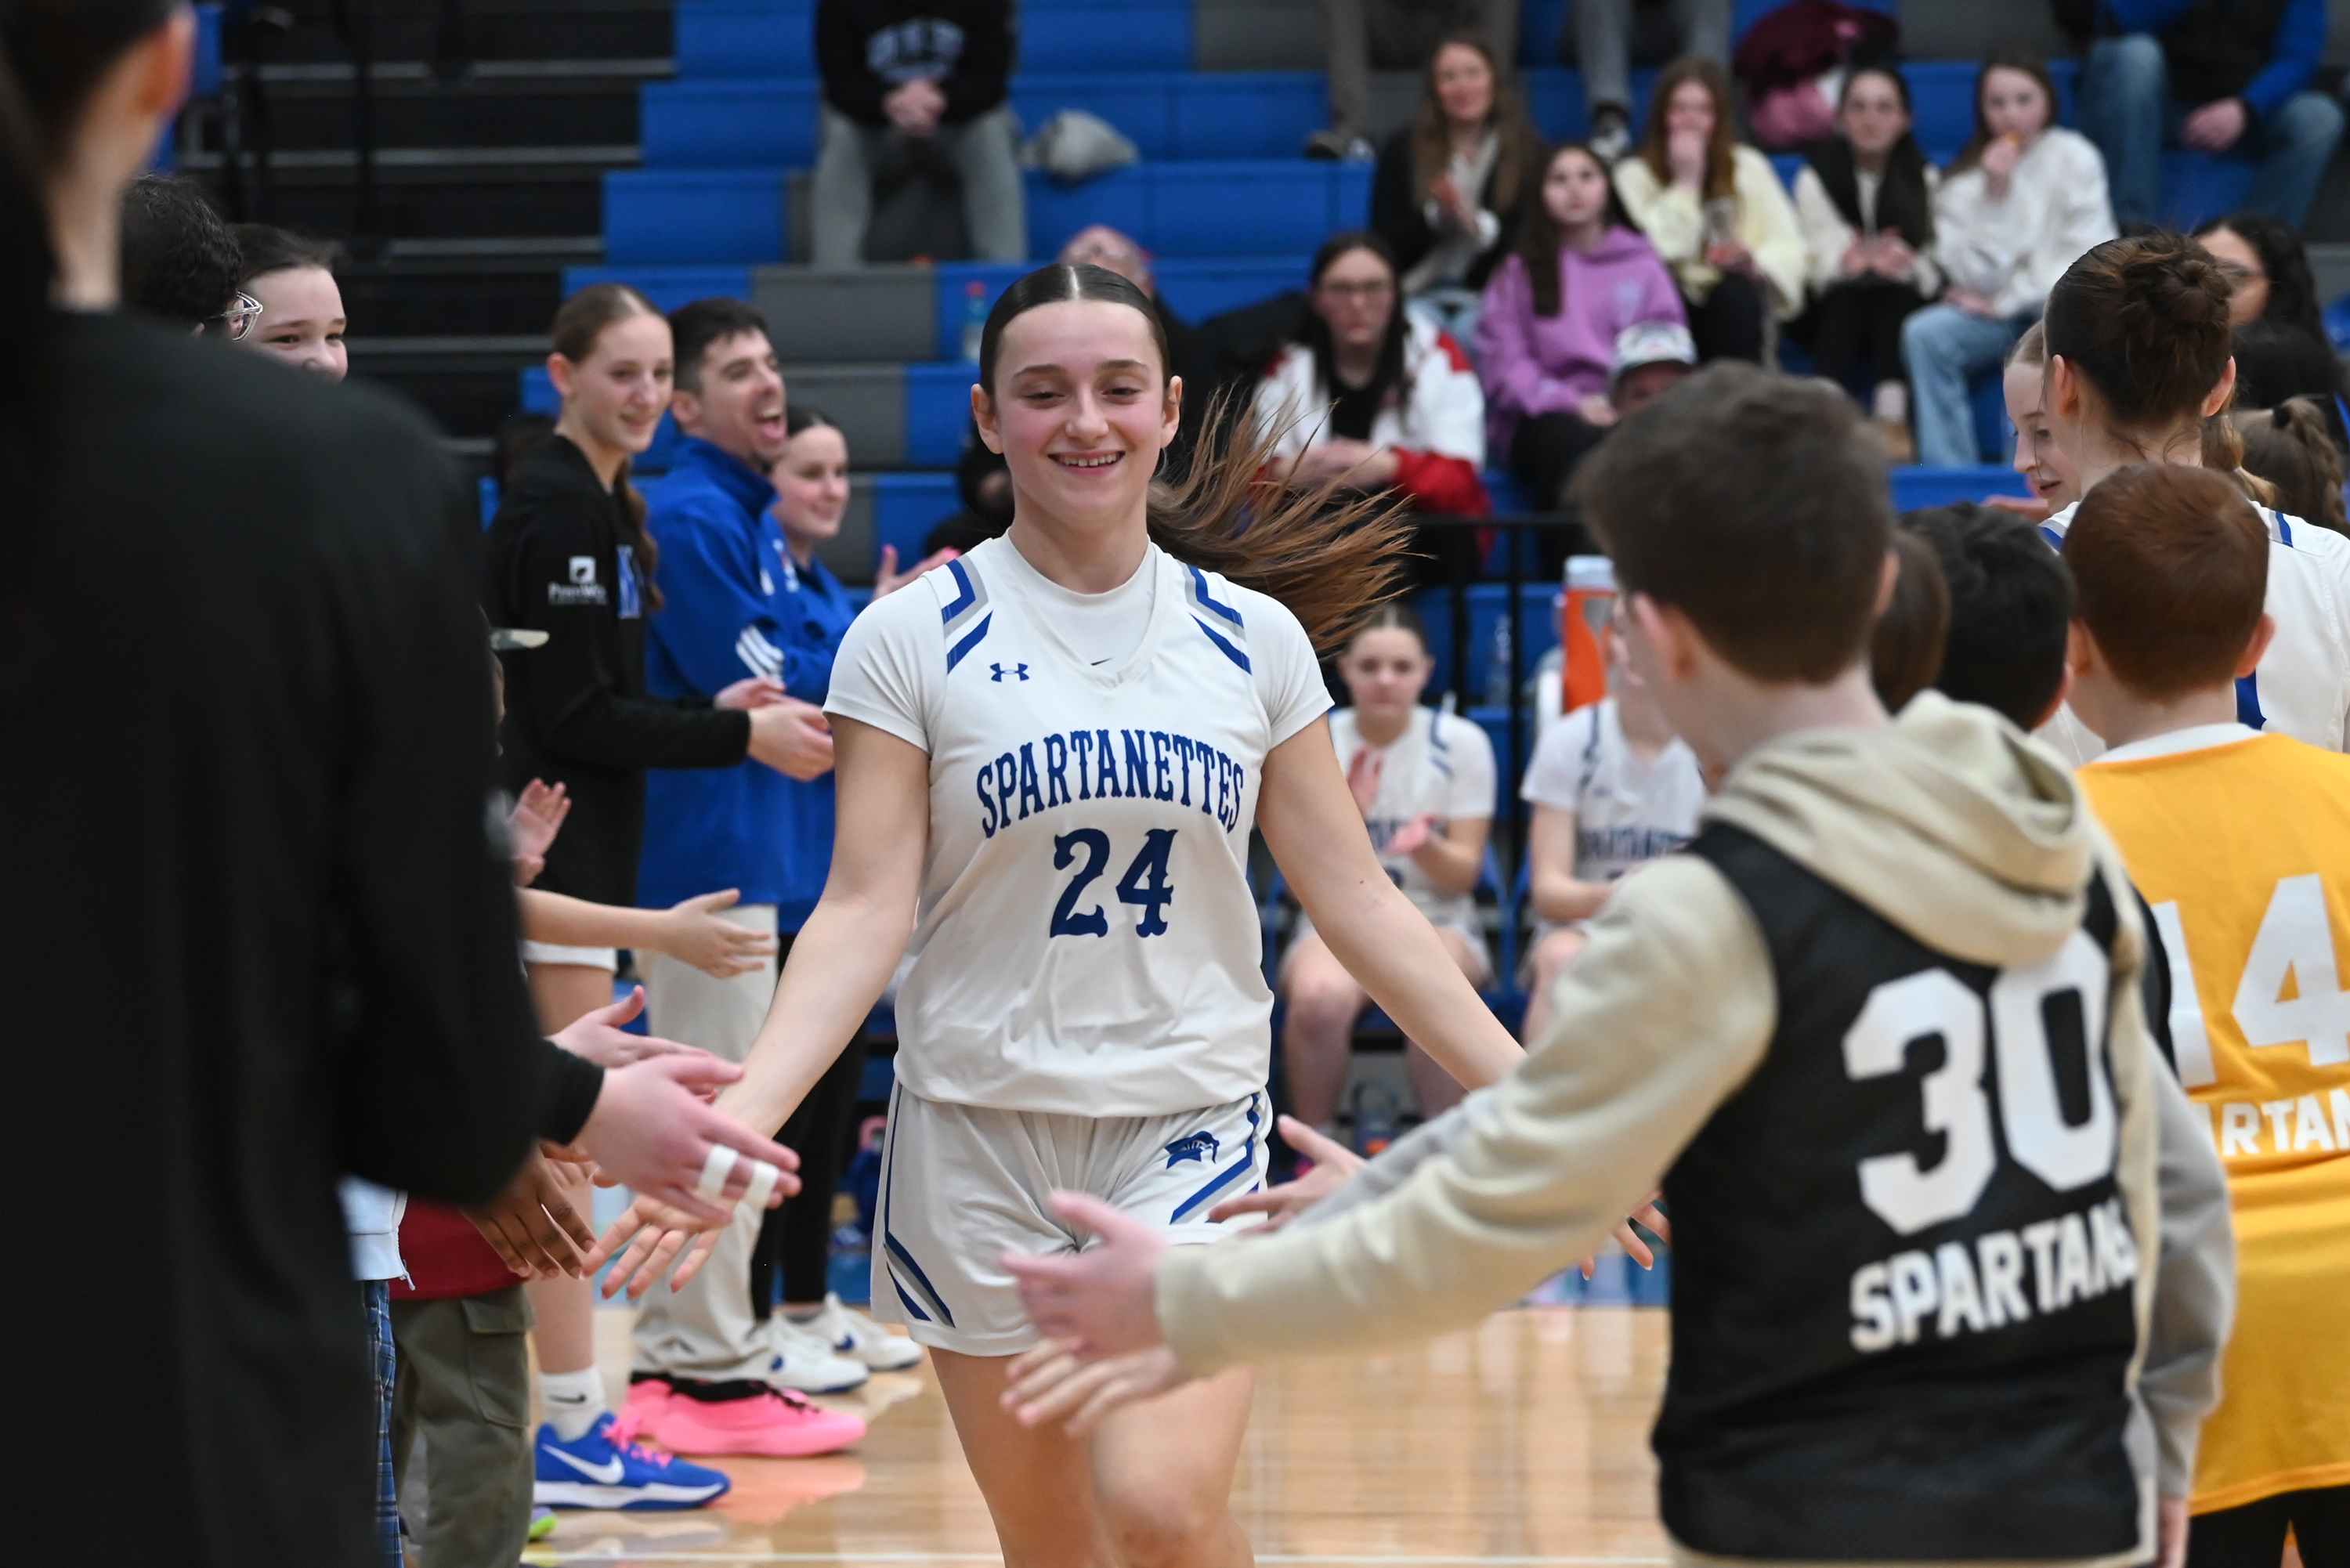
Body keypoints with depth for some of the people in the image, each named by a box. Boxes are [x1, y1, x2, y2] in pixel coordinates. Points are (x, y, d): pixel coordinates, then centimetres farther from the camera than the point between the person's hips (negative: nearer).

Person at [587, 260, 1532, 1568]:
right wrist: (736, 1121, -20)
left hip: (1193, 1128, 0)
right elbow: (864, 911, -6)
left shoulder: (1254, 636, 4)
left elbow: (1355, 898, 7)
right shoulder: (914, 639, -3)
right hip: (980, 1136, 0)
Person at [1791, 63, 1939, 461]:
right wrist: (1847, 263, -35)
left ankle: (1893, 417, -42)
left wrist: (1905, 264, -30)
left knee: (1894, 290, -32)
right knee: (1850, 291, -33)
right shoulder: (1816, 177, 1)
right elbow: (1818, 257, -12)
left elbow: (1935, 267, -6)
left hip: (1904, 307, 1)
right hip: (1833, 313, -1)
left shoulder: (1924, 178, 4)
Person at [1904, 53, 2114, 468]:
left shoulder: (2073, 157, 0)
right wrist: (1993, 197, -16)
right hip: (1992, 313, 2)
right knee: (1924, 333, -27)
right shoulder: (1962, 180, 4)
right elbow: (1975, 276, -6)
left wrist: (2007, 302, -9)